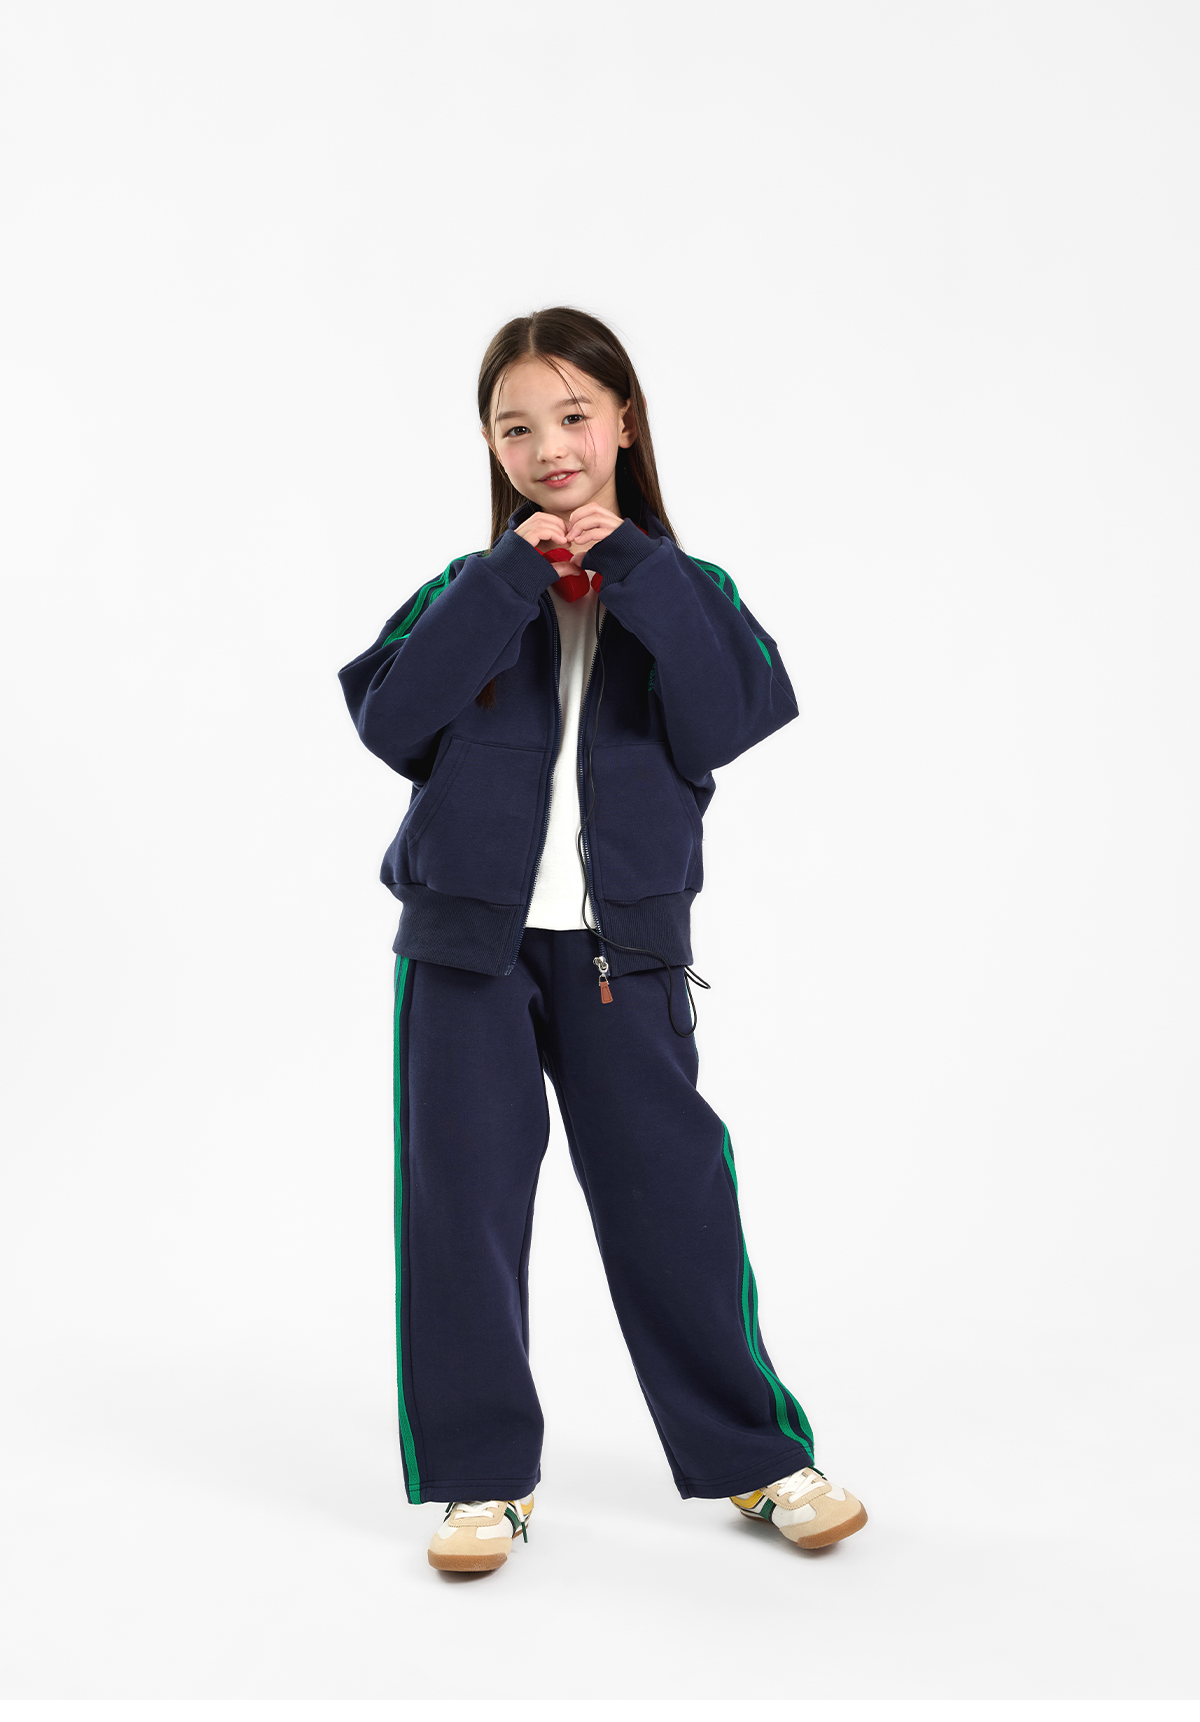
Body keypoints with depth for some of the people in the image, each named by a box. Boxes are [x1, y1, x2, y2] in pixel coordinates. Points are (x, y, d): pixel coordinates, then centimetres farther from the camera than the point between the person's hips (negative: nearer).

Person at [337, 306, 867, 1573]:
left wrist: (631, 569, -12)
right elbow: (390, 719, -10)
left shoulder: (681, 587, 6)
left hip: (623, 942, -1)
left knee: (670, 1193, 3)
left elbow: (726, 722, -12)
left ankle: (755, 1454, 19)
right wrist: (509, 579, -12)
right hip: (468, 938, 1)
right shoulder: (468, 589, 6)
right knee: (463, 1199, 3)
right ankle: (481, 1474, 17)